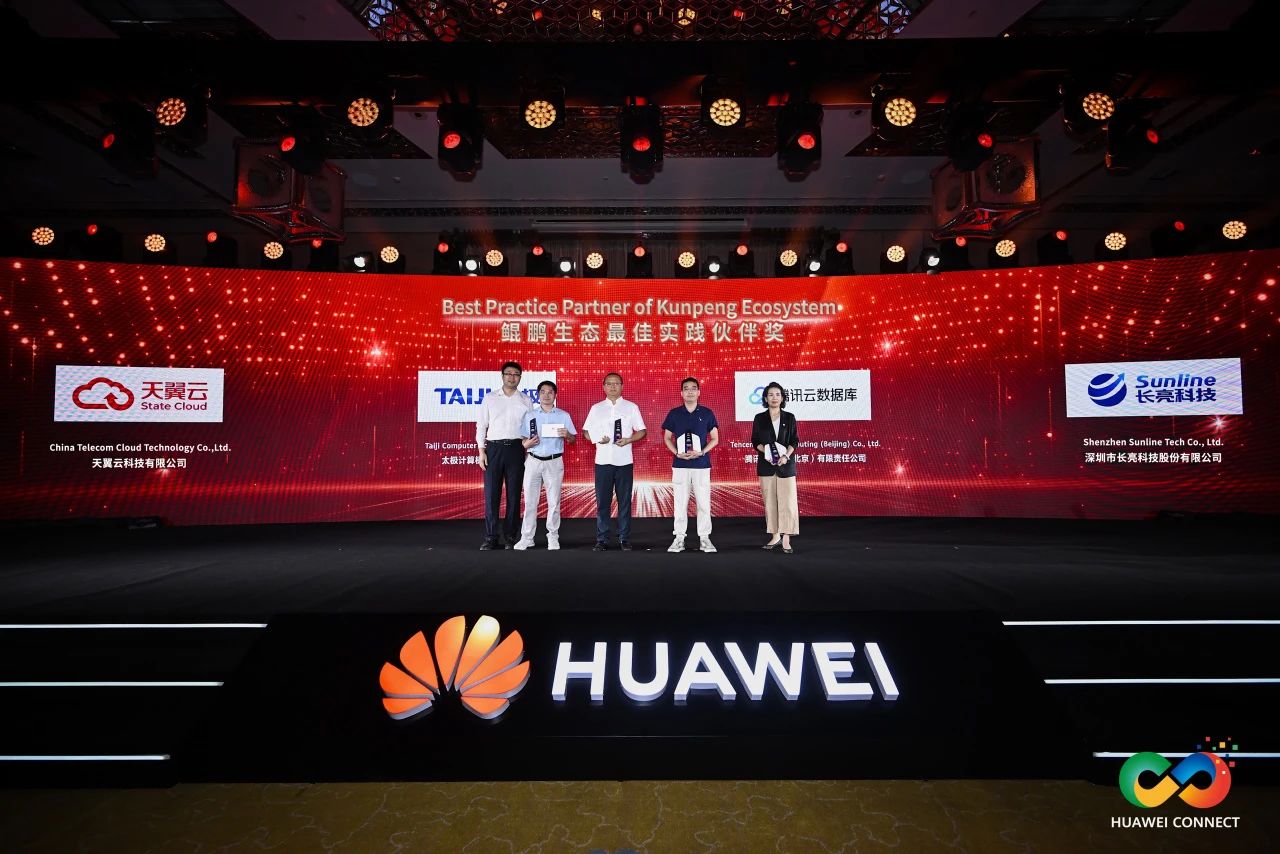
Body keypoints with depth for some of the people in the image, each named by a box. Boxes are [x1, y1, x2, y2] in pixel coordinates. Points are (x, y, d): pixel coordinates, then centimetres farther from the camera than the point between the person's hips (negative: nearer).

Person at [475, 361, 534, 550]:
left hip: (516, 448, 0)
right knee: (491, 493, -2)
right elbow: (481, 425, 7)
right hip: (494, 448, 0)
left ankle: (511, 537, 12)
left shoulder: (526, 400, 9)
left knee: (514, 494, 3)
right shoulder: (490, 398, 8)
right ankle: (490, 537, 5)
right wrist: (481, 451, -1)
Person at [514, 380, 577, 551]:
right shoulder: (530, 416, 9)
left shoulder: (563, 415, 6)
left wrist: (567, 435, -15)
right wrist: (528, 444, -15)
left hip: (554, 462, -1)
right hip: (533, 461, 1)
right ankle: (527, 538, 9)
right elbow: (523, 440, 7)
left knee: (554, 502, 2)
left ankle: (553, 537, 12)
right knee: (530, 501, 2)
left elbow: (573, 439, 6)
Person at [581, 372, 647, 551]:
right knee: (602, 501, 3)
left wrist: (629, 439, -11)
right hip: (603, 461, 1)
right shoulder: (596, 408, 9)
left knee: (624, 501, 4)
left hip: (624, 461, -1)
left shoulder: (631, 407, 6)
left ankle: (624, 539, 14)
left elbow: (642, 431, 7)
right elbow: (586, 431, 11)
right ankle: (601, 539, 11)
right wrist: (597, 439, -9)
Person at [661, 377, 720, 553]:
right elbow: (667, 437, 9)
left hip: (701, 464, 0)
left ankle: (704, 538, 13)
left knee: (703, 502, 2)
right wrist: (677, 453, -8)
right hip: (680, 464, 0)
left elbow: (715, 438, 6)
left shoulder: (707, 413, 2)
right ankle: (679, 538, 13)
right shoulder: (674, 413, 3)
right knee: (680, 503, 5)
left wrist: (701, 452, -10)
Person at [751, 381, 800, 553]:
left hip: (786, 464, -1)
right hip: (766, 464, 1)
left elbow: (795, 441, 3)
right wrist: (766, 451, -14)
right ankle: (775, 536, 15)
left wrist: (786, 456, -14)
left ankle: (786, 539, -5)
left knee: (787, 500, -7)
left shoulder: (789, 418, 5)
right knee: (770, 501, 5)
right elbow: (755, 441, 5)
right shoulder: (759, 418, 6)